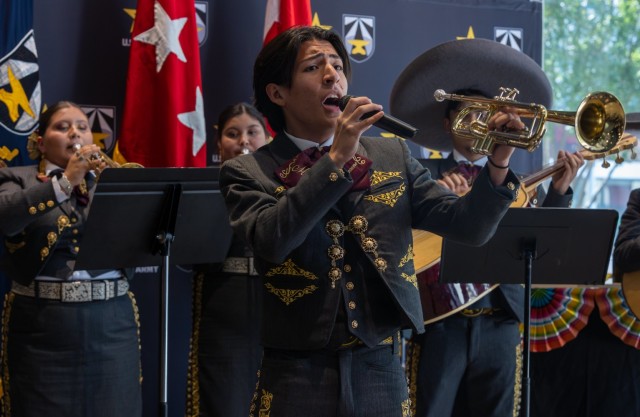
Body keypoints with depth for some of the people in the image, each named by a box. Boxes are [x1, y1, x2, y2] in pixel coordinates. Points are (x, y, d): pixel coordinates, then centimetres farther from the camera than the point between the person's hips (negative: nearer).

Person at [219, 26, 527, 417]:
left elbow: (467, 227, 3)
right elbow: (272, 240, -19)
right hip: (298, 375, -2)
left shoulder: (392, 157, 8)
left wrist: (498, 164, -14)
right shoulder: (248, 172, 0)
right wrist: (336, 159, -21)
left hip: (382, 370, 3)